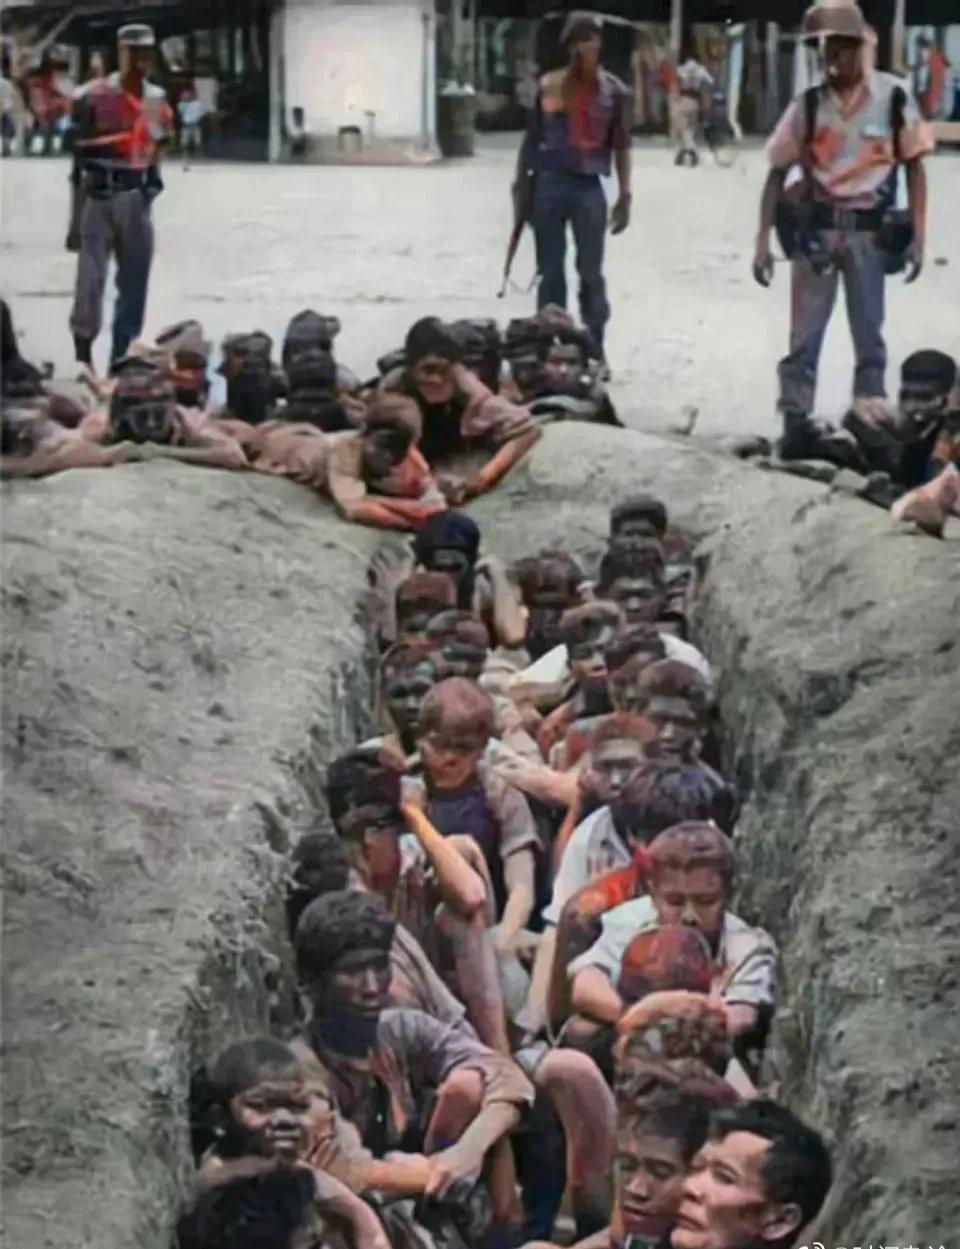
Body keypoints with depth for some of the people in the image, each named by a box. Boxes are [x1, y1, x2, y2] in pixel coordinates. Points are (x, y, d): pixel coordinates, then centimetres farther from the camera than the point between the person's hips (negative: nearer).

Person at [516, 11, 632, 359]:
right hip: (548, 185, 1)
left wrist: (625, 195, 0)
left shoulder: (614, 91, 2)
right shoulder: (549, 85, 4)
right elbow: (532, 138, 9)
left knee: (590, 273, 0)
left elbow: (621, 147, 4)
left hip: (588, 187, -1)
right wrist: (520, 185, 8)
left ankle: (594, 353, 6)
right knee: (550, 273, 6)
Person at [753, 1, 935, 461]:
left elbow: (914, 166, 1)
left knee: (869, 332, 7)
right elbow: (777, 173, 2)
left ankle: (871, 427, 14)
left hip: (869, 230, 0)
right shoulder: (809, 103, -2)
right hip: (816, 227, 1)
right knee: (805, 333, 2)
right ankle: (797, 426, 9)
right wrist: (763, 242, -3)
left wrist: (918, 236, -5)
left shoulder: (893, 97, -5)